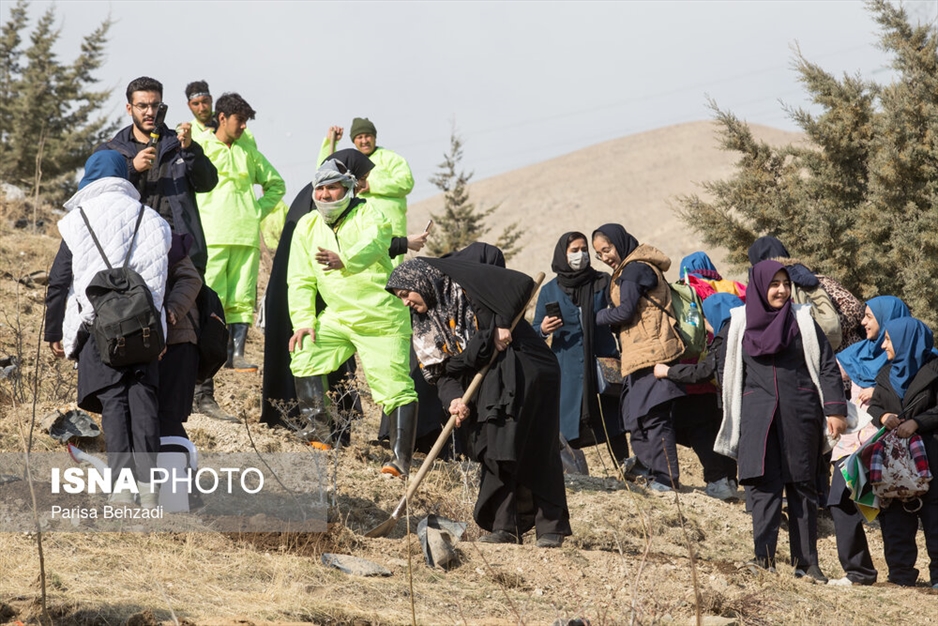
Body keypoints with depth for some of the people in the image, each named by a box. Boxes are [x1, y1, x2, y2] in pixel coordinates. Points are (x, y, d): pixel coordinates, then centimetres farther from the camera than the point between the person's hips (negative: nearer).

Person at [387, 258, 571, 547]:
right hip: (488, 384, 7)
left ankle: (551, 526, -3)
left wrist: (502, 324, -17)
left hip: (522, 371, -7)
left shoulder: (466, 284, -9)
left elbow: (522, 284, -15)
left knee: (537, 450, -6)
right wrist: (454, 397, -15)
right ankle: (505, 528, -1)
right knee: (493, 452, -2)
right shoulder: (428, 322, 11)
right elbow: (440, 369, 3)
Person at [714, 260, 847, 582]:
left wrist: (835, 410, -8)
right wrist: (734, 407, 11)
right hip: (757, 415, 0)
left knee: (802, 485, 2)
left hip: (799, 413, 0)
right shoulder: (739, 323, 7)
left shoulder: (803, 320, 4)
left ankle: (806, 561, 4)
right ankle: (764, 556, -17)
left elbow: (827, 366, 0)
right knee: (763, 484, -11)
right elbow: (725, 369, 16)